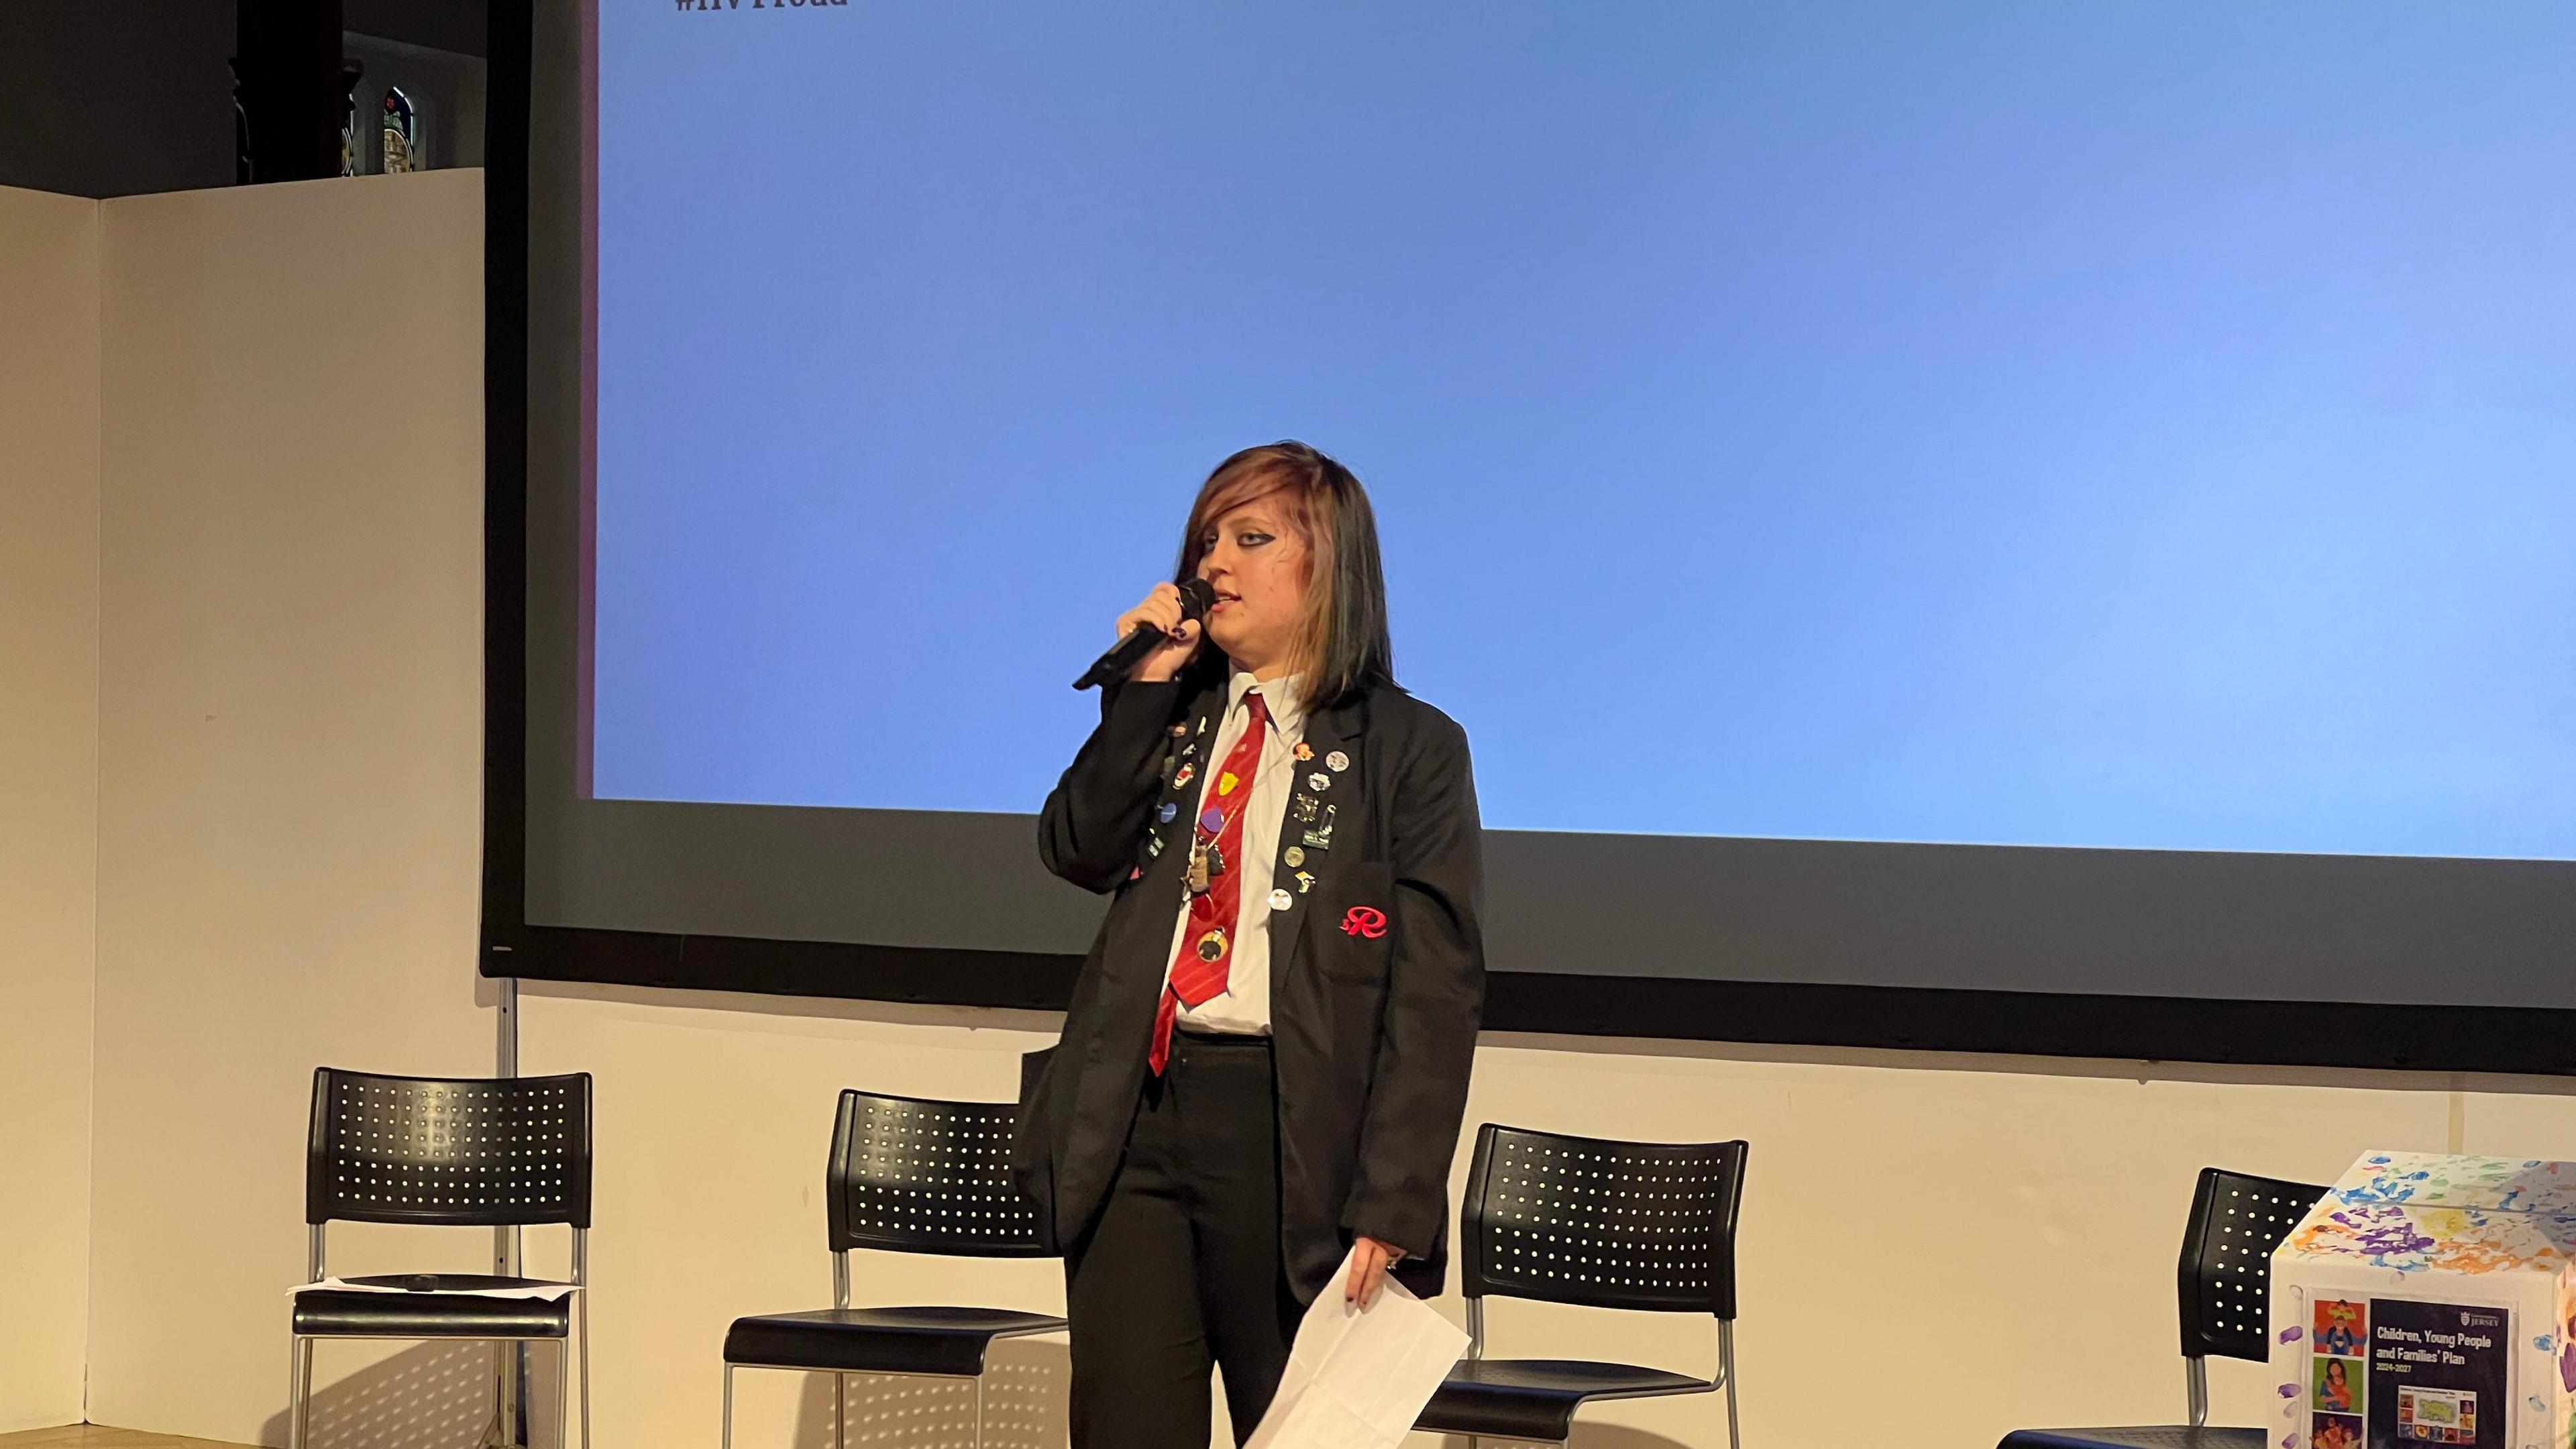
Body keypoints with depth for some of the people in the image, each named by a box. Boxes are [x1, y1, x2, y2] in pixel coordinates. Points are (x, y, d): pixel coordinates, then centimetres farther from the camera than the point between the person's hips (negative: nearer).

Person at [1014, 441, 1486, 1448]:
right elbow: (1077, 851, 2)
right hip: (1132, 1119, 4)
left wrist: (1391, 1205, -13)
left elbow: (1436, 993, -5)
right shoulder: (1171, 718, 17)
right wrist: (1146, 686, -4)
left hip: (1291, 1137, -4)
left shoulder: (1409, 750, 1)